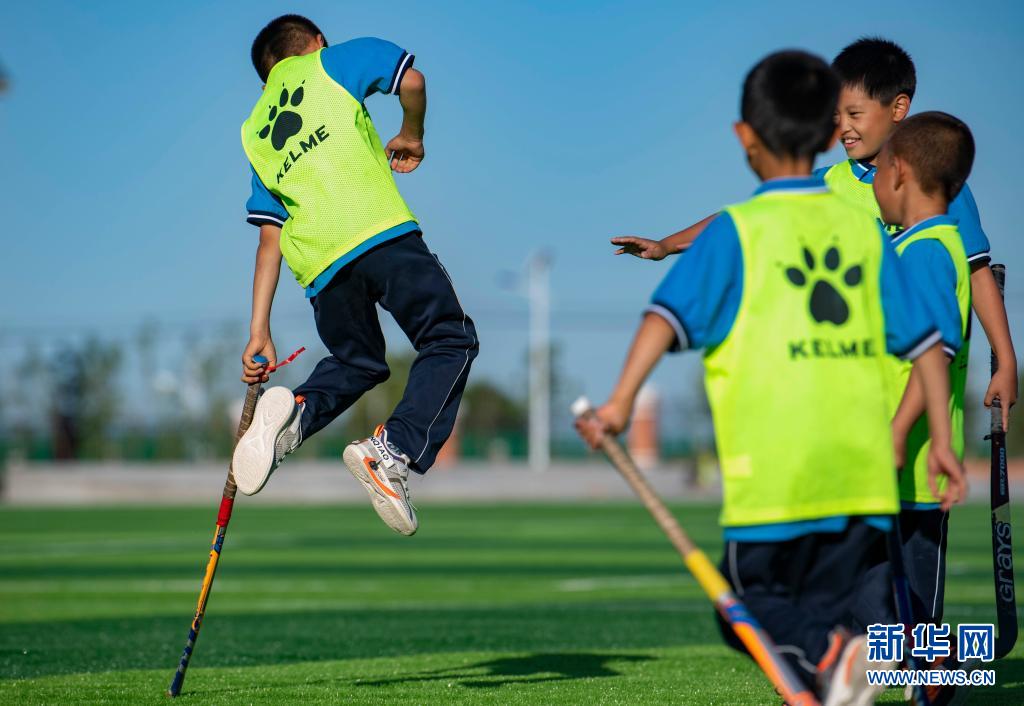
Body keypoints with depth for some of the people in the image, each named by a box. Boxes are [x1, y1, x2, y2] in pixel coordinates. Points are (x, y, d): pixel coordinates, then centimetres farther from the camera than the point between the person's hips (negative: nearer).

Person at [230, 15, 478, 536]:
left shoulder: (255, 134, 26)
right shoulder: (333, 62, 17)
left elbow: (270, 239, 20)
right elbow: (412, 82, 1)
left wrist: (259, 331, 19)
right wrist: (411, 137, 22)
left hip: (318, 266, 5)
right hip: (381, 232, -5)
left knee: (356, 362, 26)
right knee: (450, 341, 7)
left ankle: (294, 411, -6)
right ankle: (392, 450, -17)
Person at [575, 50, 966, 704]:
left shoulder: (737, 232, -1)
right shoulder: (863, 227, 12)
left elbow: (670, 312, -14)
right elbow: (923, 336, 13)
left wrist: (622, 399, -19)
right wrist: (941, 440, 17)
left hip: (774, 471, -4)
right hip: (862, 469, 4)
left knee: (749, 603, 6)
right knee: (825, 606, 11)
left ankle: (829, 651, -21)